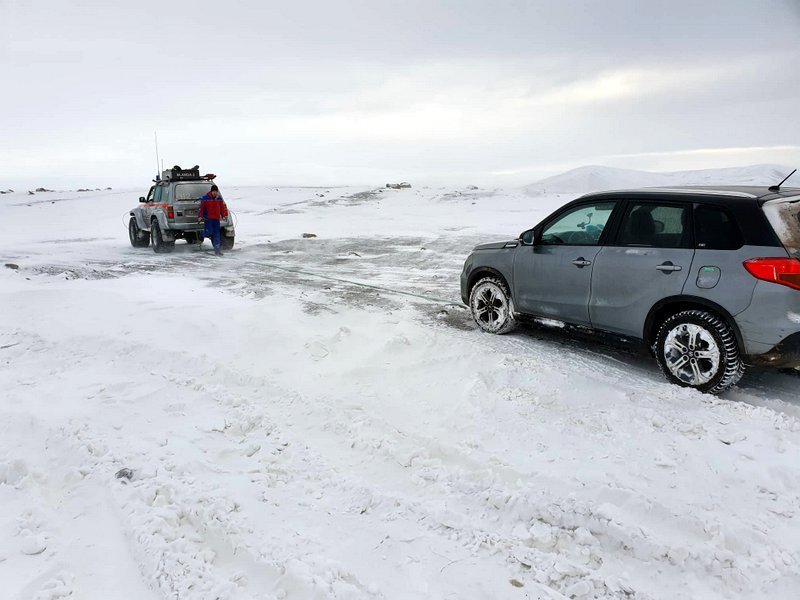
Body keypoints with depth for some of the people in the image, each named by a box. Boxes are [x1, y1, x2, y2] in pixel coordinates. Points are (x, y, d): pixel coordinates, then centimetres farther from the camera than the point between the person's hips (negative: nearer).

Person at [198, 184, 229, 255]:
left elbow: (223, 207, 15)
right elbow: (201, 207, -5)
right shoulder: (205, 198, -4)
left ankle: (217, 250, -1)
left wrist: (224, 215, 4)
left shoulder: (219, 198, 9)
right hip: (208, 218, -3)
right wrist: (200, 216, -12)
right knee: (209, 232, -11)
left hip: (216, 219, 4)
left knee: (217, 234, 0)